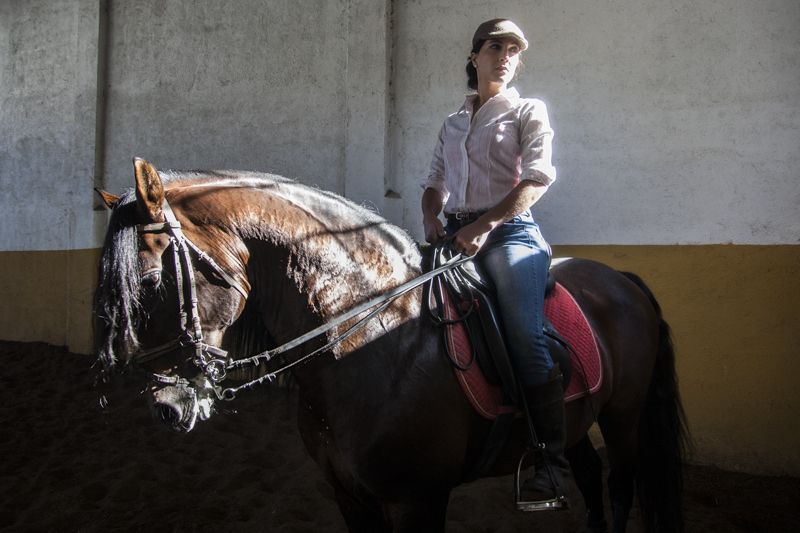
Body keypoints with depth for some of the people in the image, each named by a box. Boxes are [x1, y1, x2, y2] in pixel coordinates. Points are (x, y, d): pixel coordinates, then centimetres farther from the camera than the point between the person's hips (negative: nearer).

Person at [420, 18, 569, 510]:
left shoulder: (528, 112, 6)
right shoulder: (453, 124, 22)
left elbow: (537, 177, -8)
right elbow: (435, 182, 21)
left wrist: (485, 225, -19)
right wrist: (431, 219, -3)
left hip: (510, 231, -6)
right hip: (454, 234, 6)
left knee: (525, 335, -24)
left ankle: (554, 461, -20)